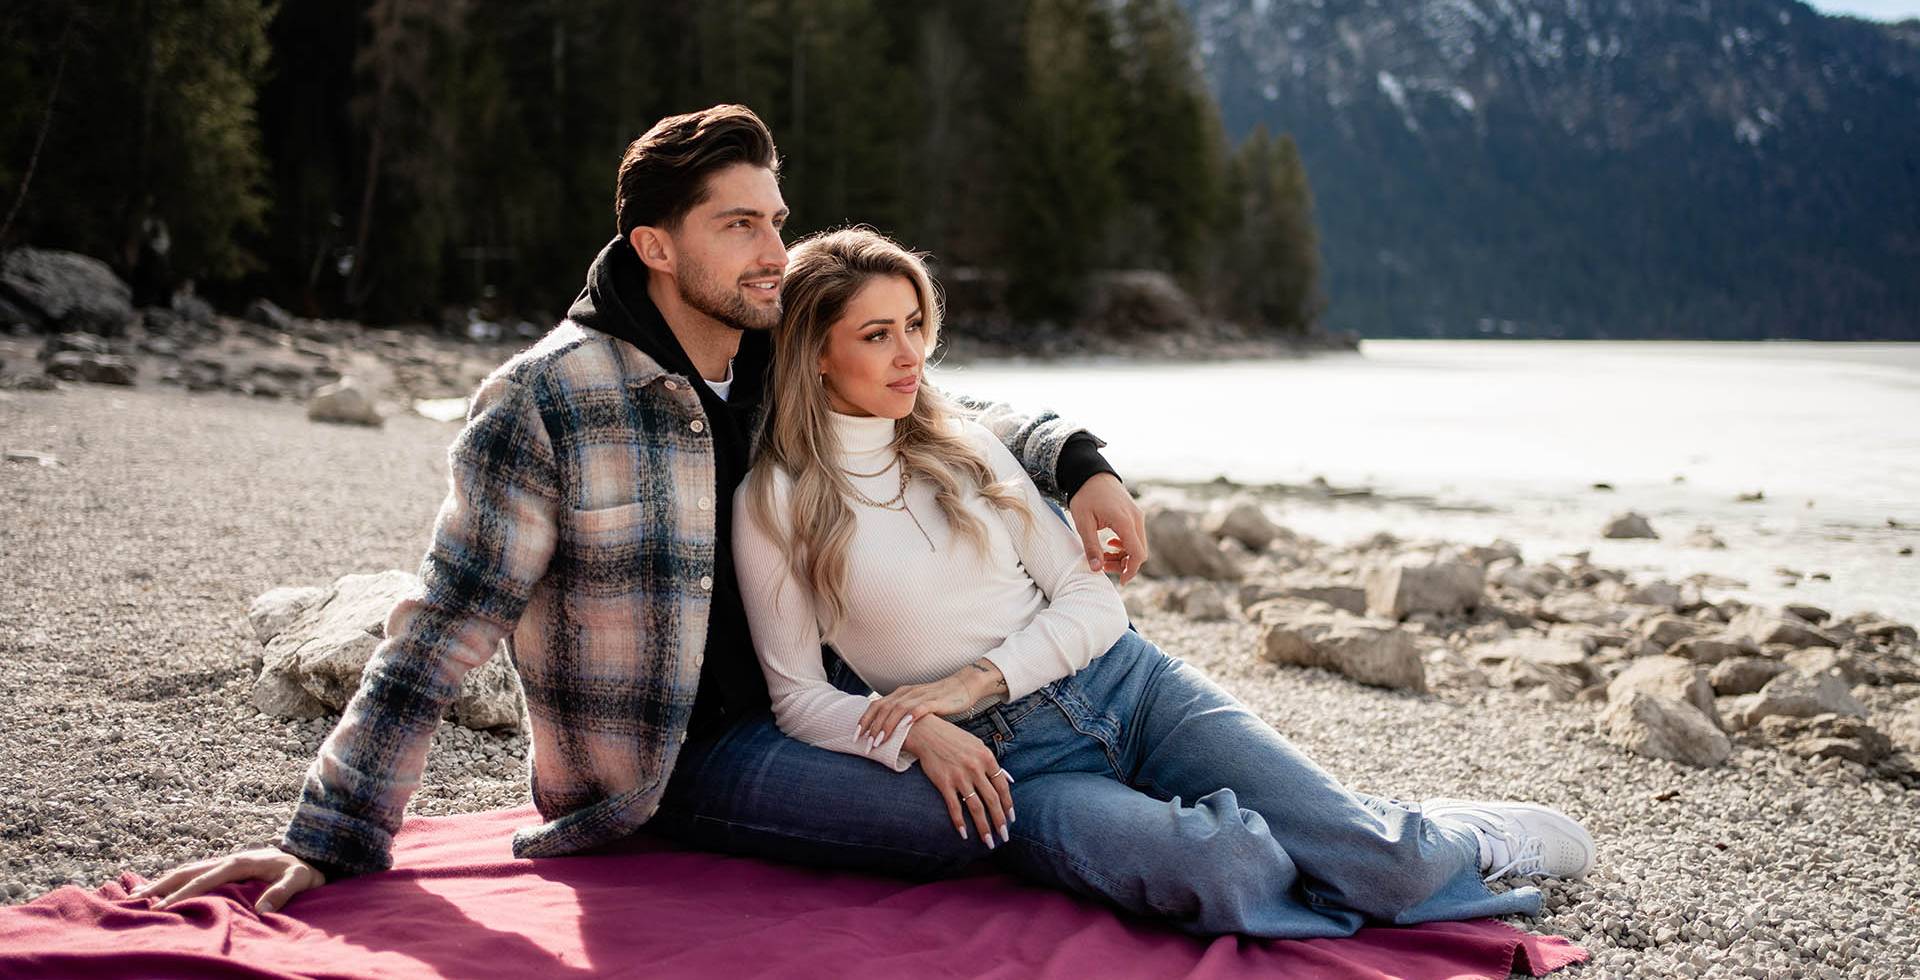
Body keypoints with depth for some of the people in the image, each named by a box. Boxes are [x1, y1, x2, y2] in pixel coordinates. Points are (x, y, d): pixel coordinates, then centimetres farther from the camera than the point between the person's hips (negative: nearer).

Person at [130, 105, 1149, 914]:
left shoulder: (788, 369, 2)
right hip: (674, 763, -7)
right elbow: (442, 630, -15)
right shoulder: (544, 401, -17)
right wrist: (330, 840, -16)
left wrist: (1075, 460, -5)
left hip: (788, 703, 7)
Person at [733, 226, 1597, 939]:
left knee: (1385, 866, -14)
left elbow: (1092, 600, 5)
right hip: (1009, 765, -3)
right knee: (1215, 872, -34)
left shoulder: (964, 445, 8)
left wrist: (978, 680, -12)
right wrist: (918, 734, -19)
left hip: (1128, 686, 3)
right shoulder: (773, 507, -3)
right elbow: (799, 698, -1)